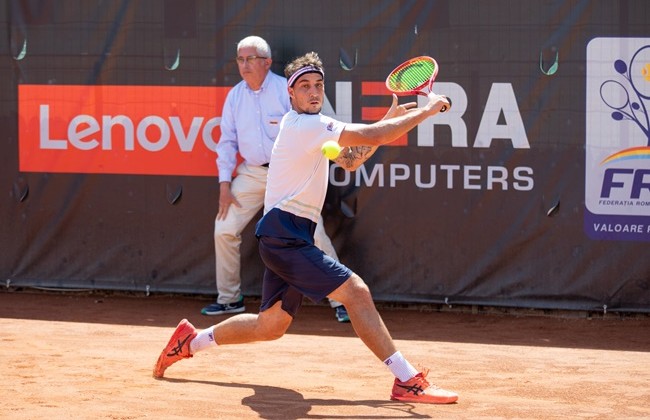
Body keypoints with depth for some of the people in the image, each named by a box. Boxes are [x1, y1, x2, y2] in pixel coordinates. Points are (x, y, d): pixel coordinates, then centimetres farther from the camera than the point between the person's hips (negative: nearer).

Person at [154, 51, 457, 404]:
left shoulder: (310, 127, 18)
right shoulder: (304, 124, -14)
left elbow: (350, 160, 21)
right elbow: (371, 137, -20)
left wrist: (389, 120, 10)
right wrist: (425, 111, -12)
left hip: (285, 238, 11)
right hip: (284, 233, -11)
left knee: (270, 326, 17)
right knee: (355, 290, -19)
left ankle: (191, 340, 30)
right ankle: (408, 381, -23)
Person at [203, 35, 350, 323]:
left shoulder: (286, 90, -8)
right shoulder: (234, 97, 7)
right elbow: (227, 141, 13)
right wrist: (224, 183, 6)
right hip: (251, 174, 5)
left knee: (314, 235, -13)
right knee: (224, 229, -1)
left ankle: (340, 301, -6)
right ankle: (229, 299, 16)